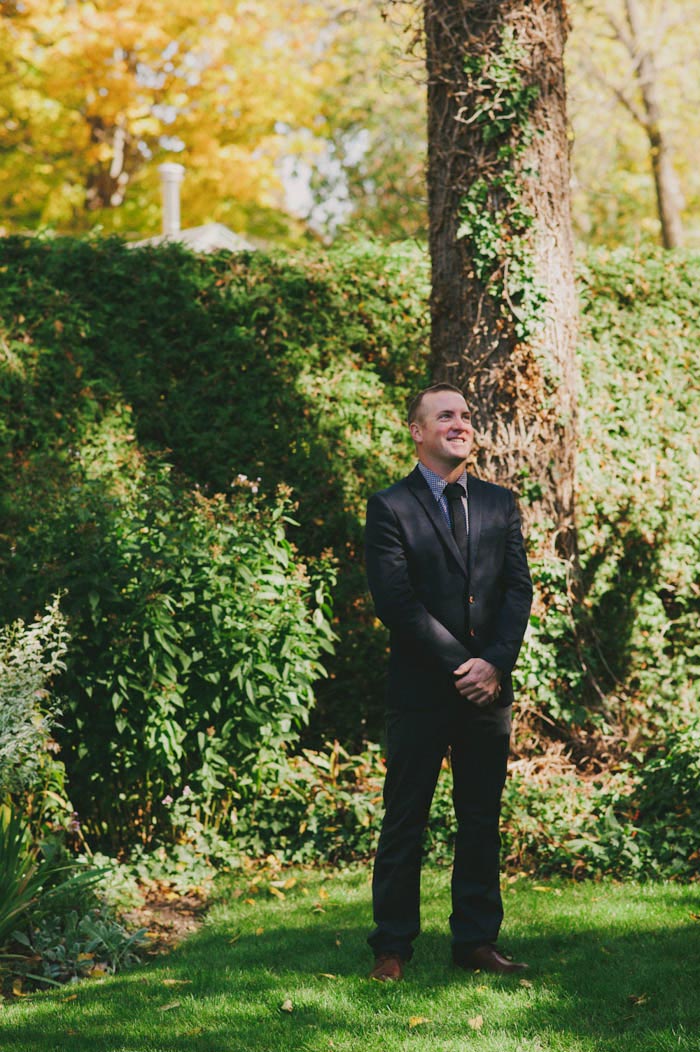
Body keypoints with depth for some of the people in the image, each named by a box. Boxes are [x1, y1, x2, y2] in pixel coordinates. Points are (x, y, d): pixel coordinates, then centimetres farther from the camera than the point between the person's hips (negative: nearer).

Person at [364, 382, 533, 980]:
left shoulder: (500, 504, 12)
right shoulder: (390, 508, -1)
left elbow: (519, 588, 6)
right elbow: (395, 601, -9)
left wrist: (495, 662, -9)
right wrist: (460, 664, -14)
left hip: (489, 686, 4)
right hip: (421, 689, -4)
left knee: (482, 820, 8)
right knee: (404, 822, 1)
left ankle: (477, 941, 16)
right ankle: (392, 947, 9)